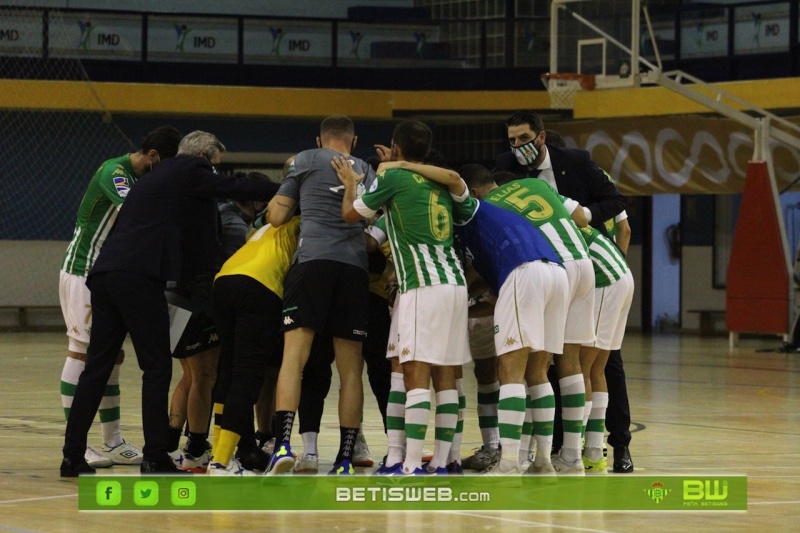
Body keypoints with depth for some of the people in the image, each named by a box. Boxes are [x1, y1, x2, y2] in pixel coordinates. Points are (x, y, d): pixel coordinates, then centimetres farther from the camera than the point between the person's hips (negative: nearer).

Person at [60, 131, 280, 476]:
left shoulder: (159, 174, 30)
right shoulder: (191, 172, 5)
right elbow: (235, 189, 0)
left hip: (106, 275, 8)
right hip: (138, 276, -8)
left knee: (97, 367, 9)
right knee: (156, 369, -3)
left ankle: (73, 456, 7)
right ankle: (155, 458, -4)